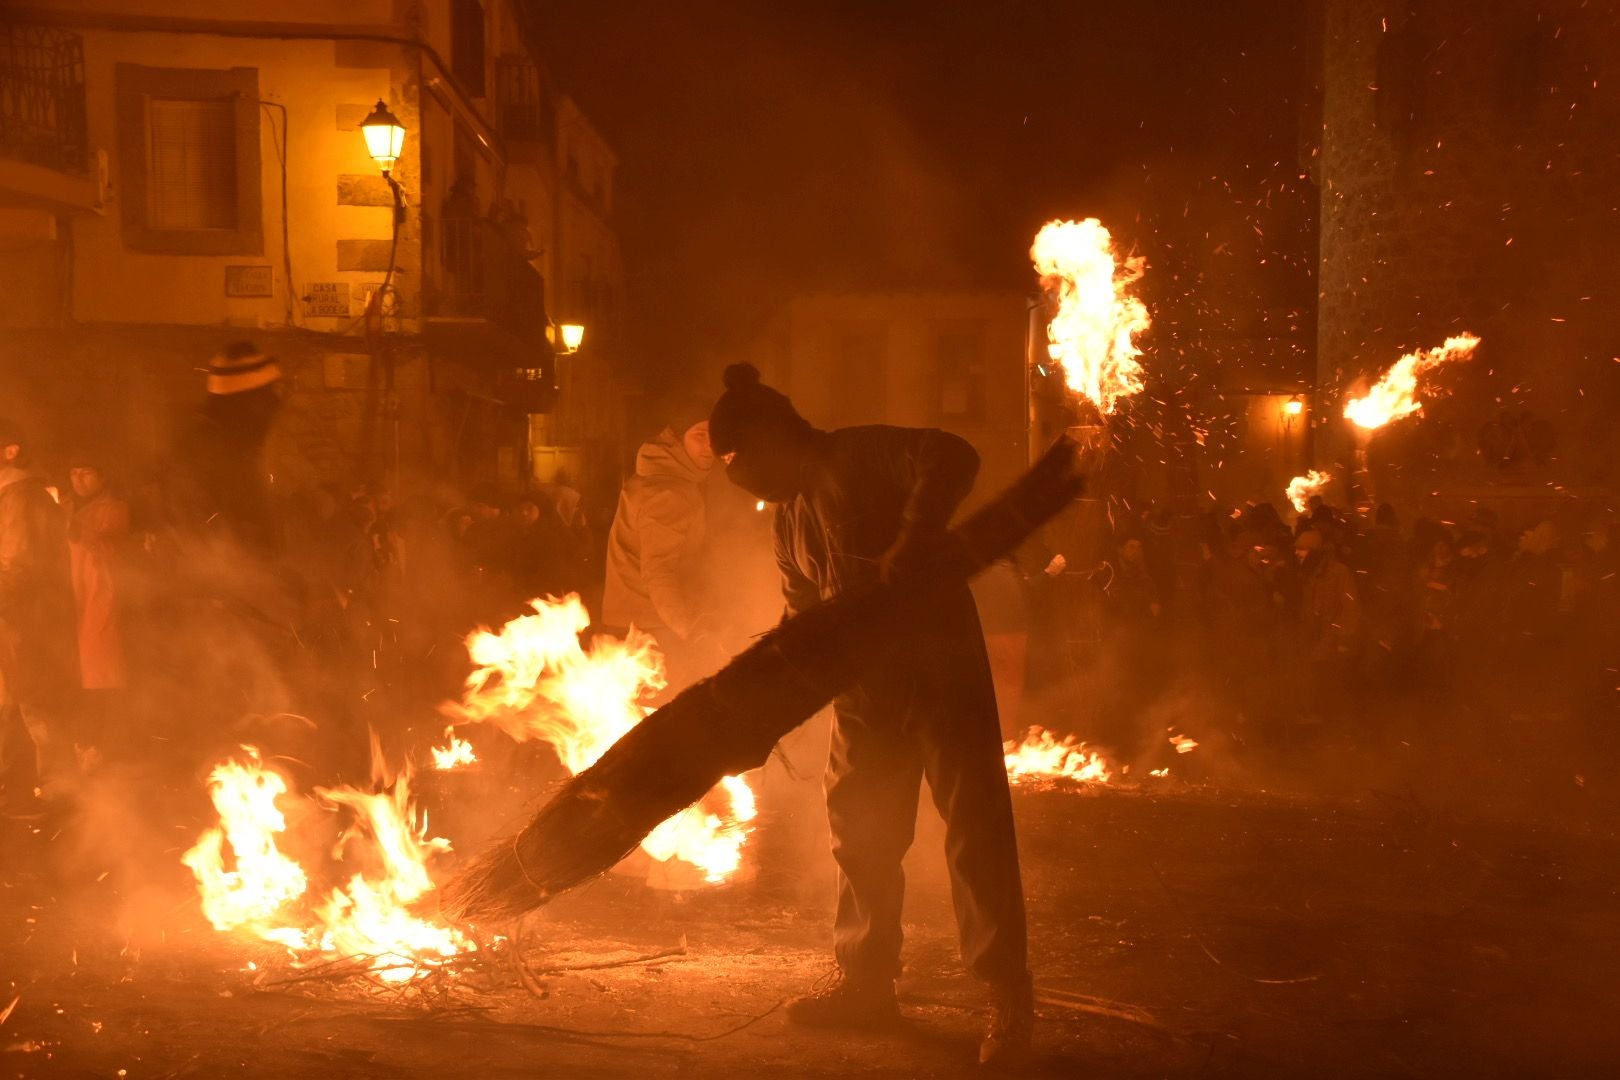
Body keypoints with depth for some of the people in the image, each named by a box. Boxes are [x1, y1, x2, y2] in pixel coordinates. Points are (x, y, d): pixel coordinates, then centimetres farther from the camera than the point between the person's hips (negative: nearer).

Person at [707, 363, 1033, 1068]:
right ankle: (866, 980, 26)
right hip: (865, 680, 9)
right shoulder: (791, 513, 11)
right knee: (859, 827, 13)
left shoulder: (866, 459, -15)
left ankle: (1010, 997, 2)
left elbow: (954, 459, -32)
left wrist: (911, 544, -40)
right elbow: (803, 612, 15)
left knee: (974, 822, -6)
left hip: (938, 658, -8)